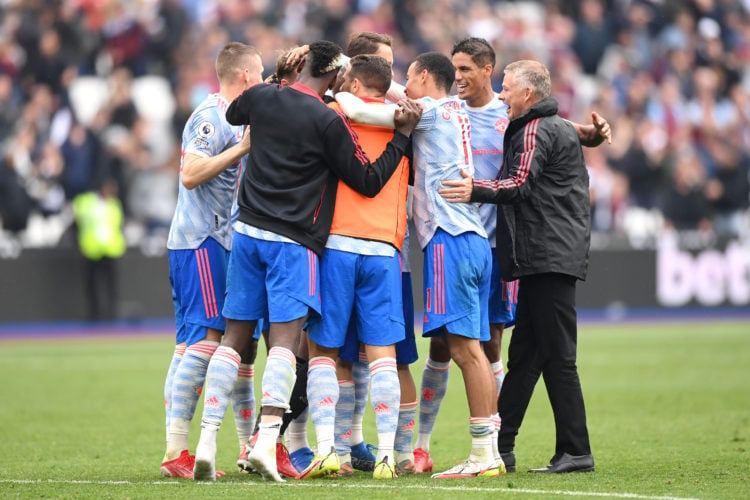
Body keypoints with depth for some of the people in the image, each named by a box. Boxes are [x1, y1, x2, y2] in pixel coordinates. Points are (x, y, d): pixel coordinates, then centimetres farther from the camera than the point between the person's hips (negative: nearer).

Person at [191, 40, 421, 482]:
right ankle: (266, 442, -21)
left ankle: (207, 443, 3)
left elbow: (233, 114, 30)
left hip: (247, 231, 5)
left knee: (235, 338, 8)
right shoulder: (328, 121, -10)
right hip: (293, 241, -5)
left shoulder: (262, 98, 5)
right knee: (285, 340, -8)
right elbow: (368, 182, -4)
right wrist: (403, 134, 0)